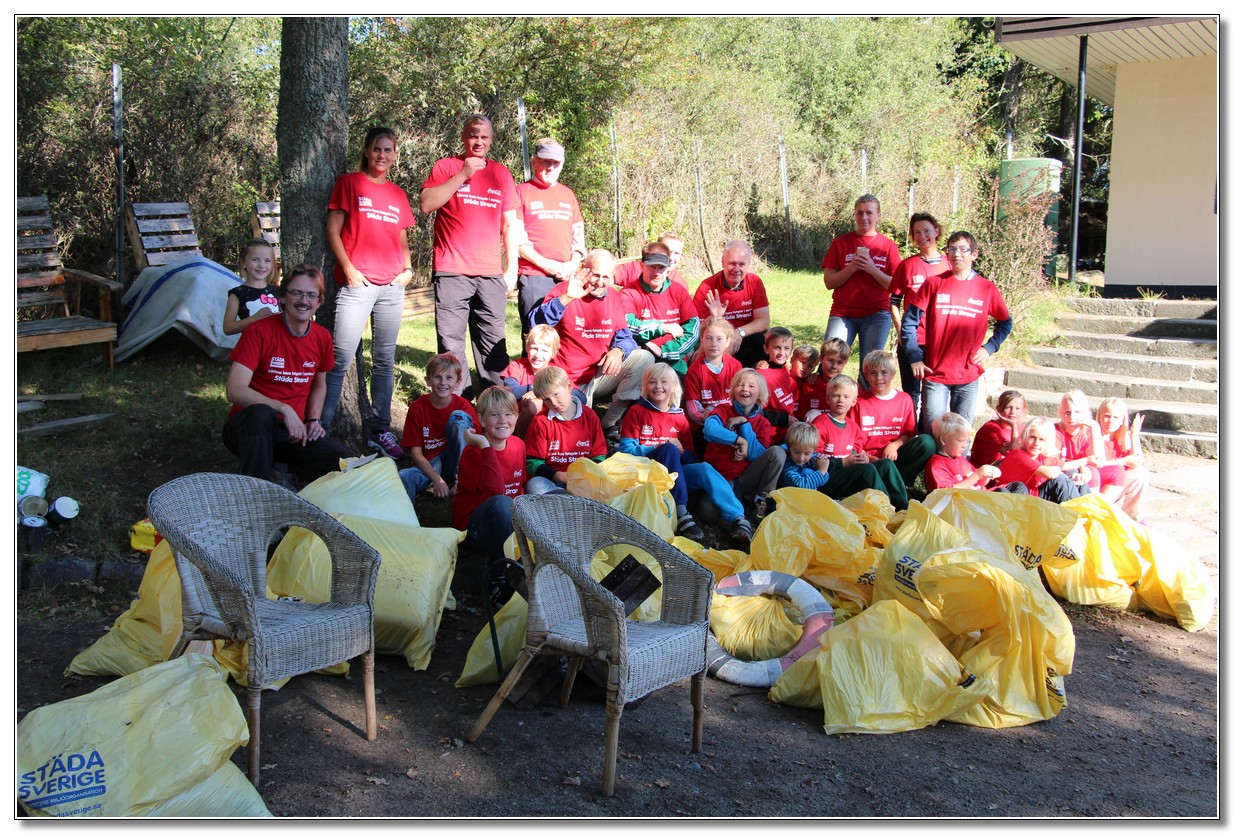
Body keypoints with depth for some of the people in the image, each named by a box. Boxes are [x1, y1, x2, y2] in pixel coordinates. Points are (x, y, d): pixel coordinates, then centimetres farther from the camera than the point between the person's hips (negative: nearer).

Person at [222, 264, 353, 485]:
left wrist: (313, 420, 3)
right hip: (249, 428, -4)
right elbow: (235, 391, -19)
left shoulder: (322, 338, 4)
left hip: (293, 432, 4)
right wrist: (284, 409, -29)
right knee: (262, 414, -41)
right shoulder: (259, 332, -12)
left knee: (341, 457, -22)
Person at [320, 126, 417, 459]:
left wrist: (408, 268, 6)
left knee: (385, 361, 7)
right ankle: (321, 428, -4)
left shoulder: (398, 194, 18)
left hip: (392, 286, 5)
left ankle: (380, 431, 15)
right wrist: (349, 270, -10)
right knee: (341, 360, -9)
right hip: (356, 284, -4)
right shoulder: (349, 183, 5)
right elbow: (332, 232, 1)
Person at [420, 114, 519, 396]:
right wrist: (462, 175, -11)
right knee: (451, 342, -3)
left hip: (491, 274, 3)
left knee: (493, 341, 5)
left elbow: (510, 223, 15)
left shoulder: (501, 172, 15)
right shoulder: (446, 166, 7)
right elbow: (426, 204, -8)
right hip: (452, 272, -2)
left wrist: (512, 267, 9)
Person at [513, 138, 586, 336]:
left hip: (567, 276, 5)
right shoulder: (521, 192, 3)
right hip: (534, 277, -5)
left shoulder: (567, 194, 20)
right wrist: (546, 264, -12)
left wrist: (573, 264, 0)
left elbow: (578, 234, 18)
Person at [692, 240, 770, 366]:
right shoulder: (707, 287, -9)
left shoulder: (755, 282, -1)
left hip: (746, 340, 2)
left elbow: (764, 321, -6)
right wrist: (714, 319, -30)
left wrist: (739, 333, -23)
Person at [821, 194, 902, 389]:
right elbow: (829, 282, 1)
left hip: (876, 315, 0)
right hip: (842, 313, 0)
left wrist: (872, 269, -14)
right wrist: (852, 267, -14)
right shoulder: (840, 243, 5)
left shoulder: (888, 246, 5)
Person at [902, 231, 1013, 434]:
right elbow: (909, 321, 0)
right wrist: (915, 357, -7)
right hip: (935, 374, -1)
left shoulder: (987, 288, 4)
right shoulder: (934, 283, 0)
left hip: (968, 378, 2)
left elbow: (1005, 323, 16)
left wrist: (989, 348, 1)